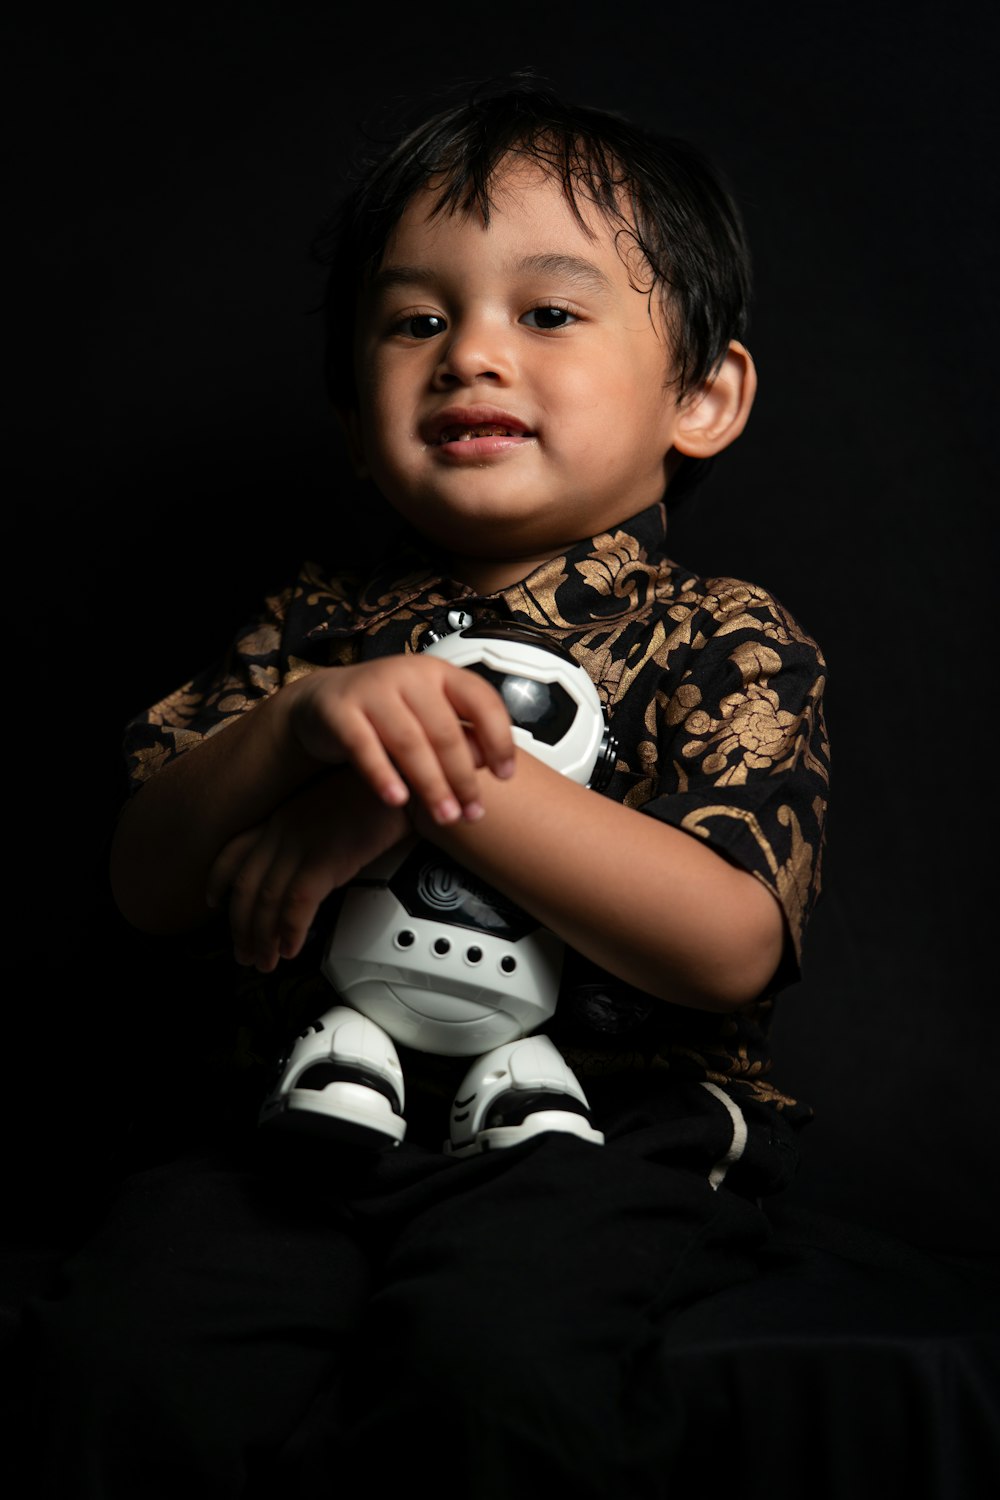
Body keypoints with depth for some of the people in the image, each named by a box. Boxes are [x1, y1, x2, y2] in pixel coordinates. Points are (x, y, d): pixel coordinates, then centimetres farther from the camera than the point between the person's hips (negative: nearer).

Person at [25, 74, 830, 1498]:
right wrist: (301, 725, -18)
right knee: (127, 1353, -22)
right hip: (331, 1106, 3)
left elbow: (732, 944, -16)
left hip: (613, 1123, -2)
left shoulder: (726, 640, -1)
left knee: (493, 1351, -32)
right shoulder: (322, 626, 10)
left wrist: (449, 785, -22)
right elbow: (150, 886, 3)